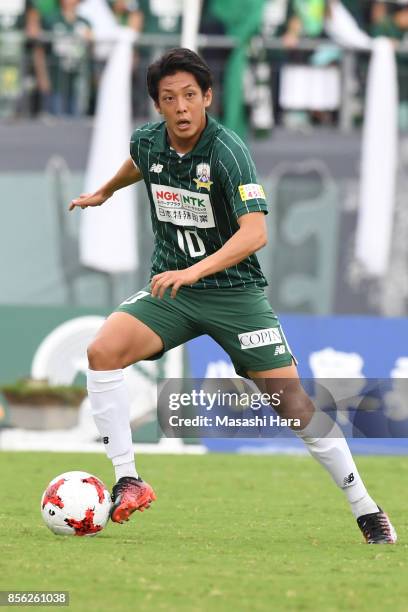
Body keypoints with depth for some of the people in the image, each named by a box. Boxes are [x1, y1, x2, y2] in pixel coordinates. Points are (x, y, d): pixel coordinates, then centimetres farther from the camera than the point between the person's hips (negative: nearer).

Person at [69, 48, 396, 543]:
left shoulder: (227, 152, -21)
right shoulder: (147, 143, -4)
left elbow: (254, 233, -31)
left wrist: (193, 271, -43)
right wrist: (104, 192, 42)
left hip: (234, 292, -4)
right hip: (169, 289, 4)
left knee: (292, 399, -10)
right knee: (102, 350, -22)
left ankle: (366, 510, 3)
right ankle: (128, 482, -17)